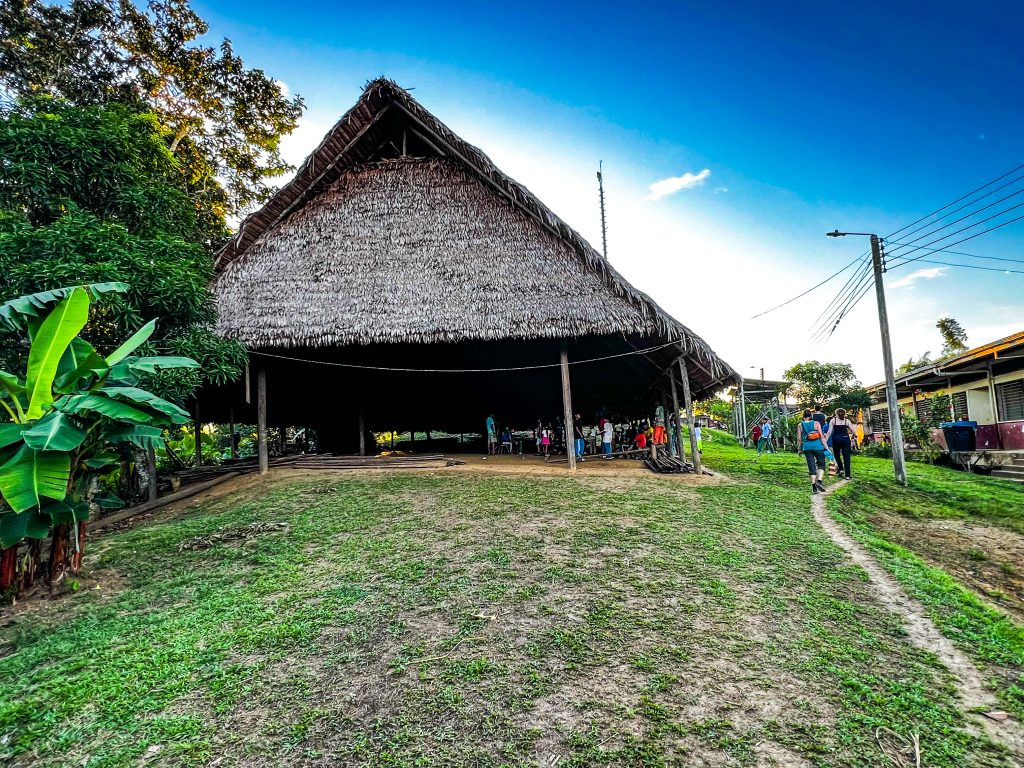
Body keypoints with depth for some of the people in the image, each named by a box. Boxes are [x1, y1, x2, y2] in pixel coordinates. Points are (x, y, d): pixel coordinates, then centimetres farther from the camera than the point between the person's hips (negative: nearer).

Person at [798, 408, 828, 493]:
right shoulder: (816, 423, -1)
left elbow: (799, 439, 4)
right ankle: (819, 481, -11)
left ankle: (814, 487, 5)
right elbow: (822, 437, -3)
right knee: (821, 464, 11)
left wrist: (800, 449, 13)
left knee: (811, 466, 7)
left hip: (806, 447, 2)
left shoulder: (800, 425, 3)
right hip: (818, 446, -2)